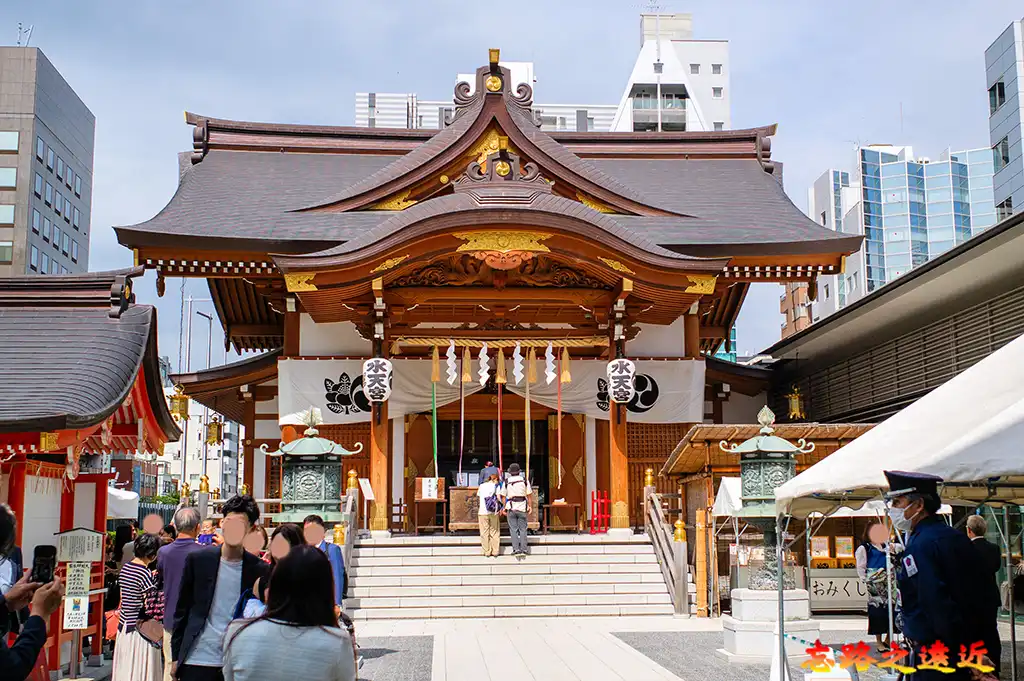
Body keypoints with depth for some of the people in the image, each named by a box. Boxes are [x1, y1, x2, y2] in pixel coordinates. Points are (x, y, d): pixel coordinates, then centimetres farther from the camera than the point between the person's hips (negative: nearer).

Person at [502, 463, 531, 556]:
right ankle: (524, 549, 4)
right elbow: (528, 495, 1)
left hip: (511, 507, -1)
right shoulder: (524, 480, 1)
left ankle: (516, 549, -2)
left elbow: (504, 496, 1)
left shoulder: (506, 481, 0)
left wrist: (504, 508, 9)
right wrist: (529, 506, 8)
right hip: (522, 507, 1)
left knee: (513, 529, 3)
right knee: (522, 529, 7)